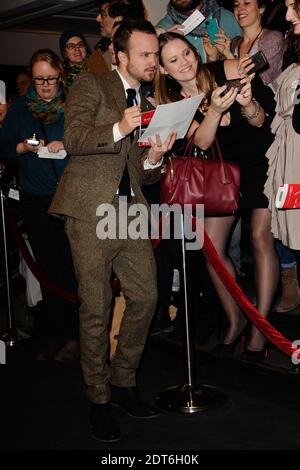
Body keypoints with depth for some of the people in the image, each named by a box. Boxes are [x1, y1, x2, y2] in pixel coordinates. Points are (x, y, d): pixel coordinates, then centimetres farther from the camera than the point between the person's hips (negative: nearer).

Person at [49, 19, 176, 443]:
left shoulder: (149, 106, 22)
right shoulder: (91, 86, 5)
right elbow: (72, 138, -11)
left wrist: (155, 158, -2)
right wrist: (118, 129, -25)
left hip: (131, 210, 6)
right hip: (91, 210, -6)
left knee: (145, 297, 3)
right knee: (96, 309, -2)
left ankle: (123, 382, 22)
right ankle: (99, 399, 13)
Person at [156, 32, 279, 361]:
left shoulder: (228, 71, -17)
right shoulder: (171, 100, -7)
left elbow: (260, 121, -16)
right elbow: (201, 142, -20)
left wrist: (248, 104, -38)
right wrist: (214, 109, -38)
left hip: (263, 159, -3)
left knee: (261, 237, -13)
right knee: (211, 246, -3)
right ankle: (235, 320, 16)